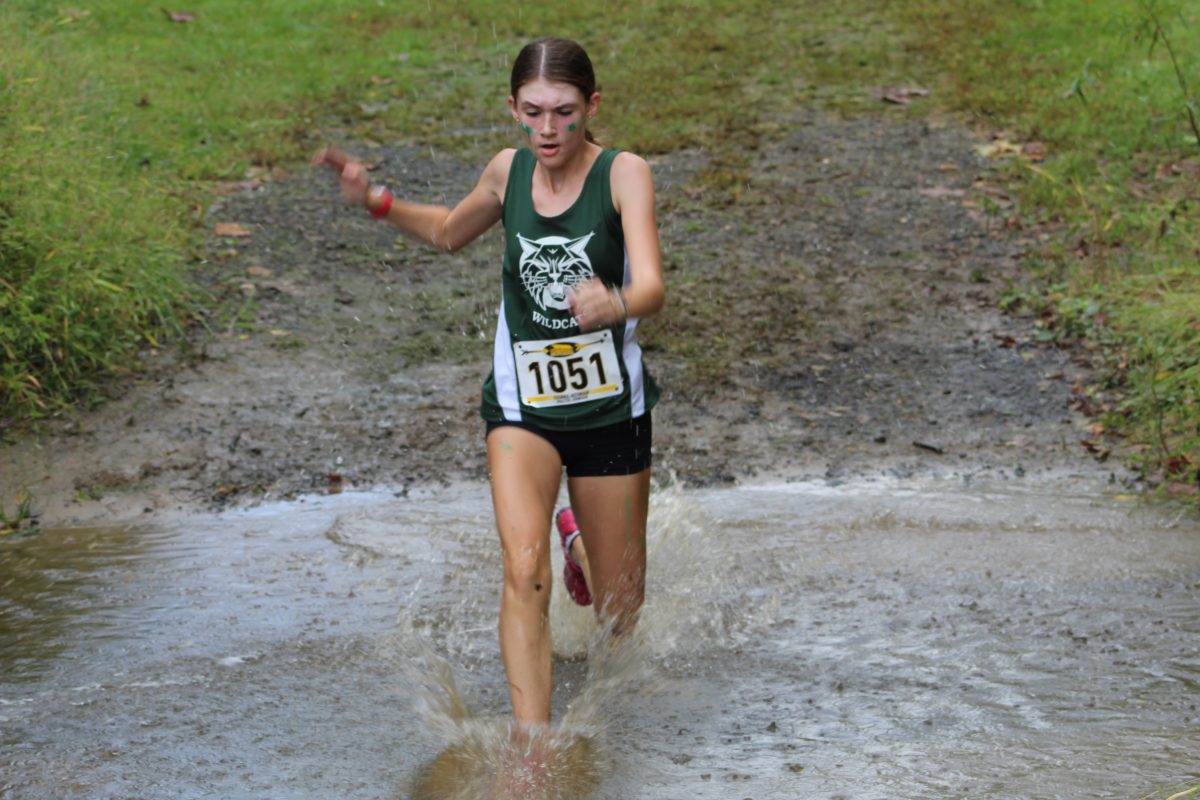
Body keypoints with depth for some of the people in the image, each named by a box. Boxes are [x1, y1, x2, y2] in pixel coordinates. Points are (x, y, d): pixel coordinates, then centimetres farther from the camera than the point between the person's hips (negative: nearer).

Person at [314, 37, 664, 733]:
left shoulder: (624, 173, -14)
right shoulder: (508, 171, -3)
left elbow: (652, 286, -29)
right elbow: (452, 233, 20)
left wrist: (616, 306, -51)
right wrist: (377, 202, 6)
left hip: (611, 407, -1)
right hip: (522, 403, 1)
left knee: (620, 617, 13)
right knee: (525, 571, -24)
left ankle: (579, 541, 49)